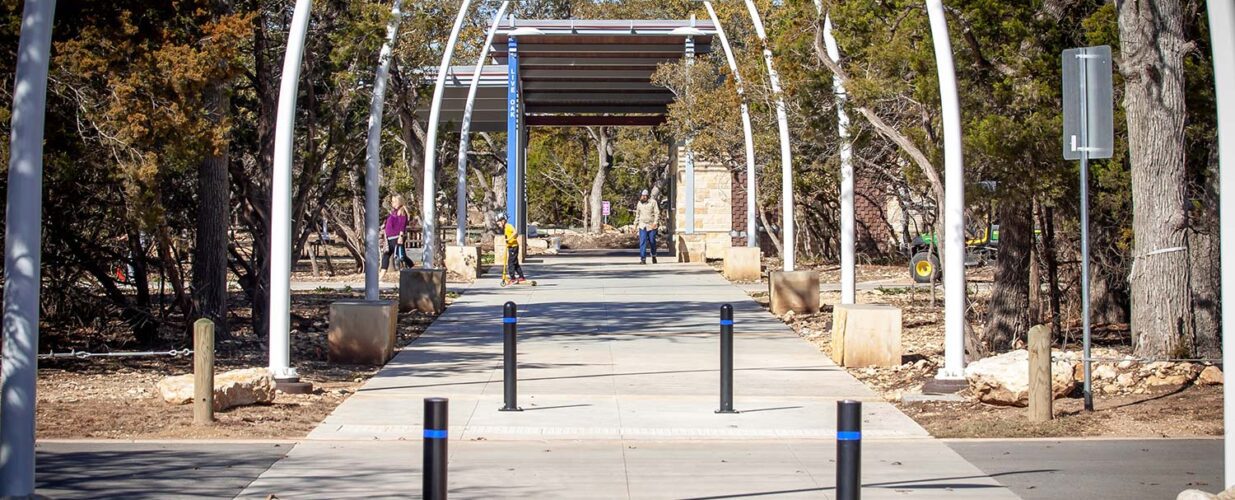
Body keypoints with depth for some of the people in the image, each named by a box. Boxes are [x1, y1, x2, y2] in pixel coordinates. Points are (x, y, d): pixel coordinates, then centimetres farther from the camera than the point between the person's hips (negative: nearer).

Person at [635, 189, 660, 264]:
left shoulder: (653, 202, -3)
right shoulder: (639, 204, 10)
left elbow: (657, 213, -6)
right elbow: (637, 214, 20)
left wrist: (655, 222, -18)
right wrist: (635, 224, 17)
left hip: (651, 226, -2)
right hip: (642, 226, 2)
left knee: (652, 242, 6)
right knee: (642, 242, -10)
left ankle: (654, 256, 31)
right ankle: (643, 259, -12)